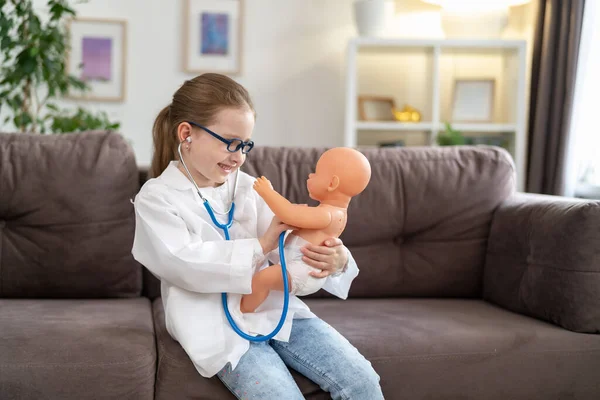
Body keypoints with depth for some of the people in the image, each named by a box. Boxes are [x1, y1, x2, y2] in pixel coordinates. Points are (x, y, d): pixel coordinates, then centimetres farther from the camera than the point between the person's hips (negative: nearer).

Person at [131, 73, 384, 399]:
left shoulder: (247, 187, 10)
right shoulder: (155, 198, -2)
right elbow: (186, 264, -18)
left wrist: (335, 261, -20)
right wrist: (260, 247, -20)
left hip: (275, 308, 5)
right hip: (220, 327, -4)